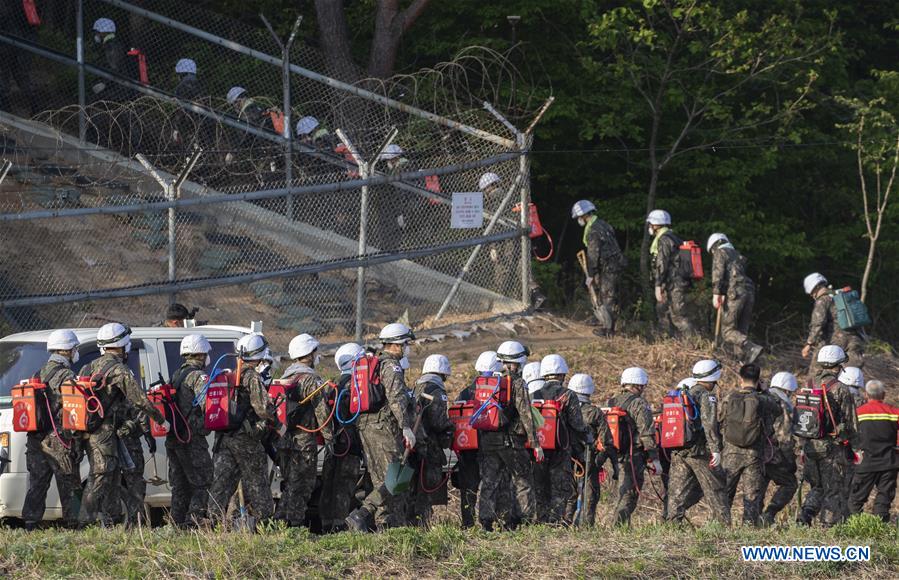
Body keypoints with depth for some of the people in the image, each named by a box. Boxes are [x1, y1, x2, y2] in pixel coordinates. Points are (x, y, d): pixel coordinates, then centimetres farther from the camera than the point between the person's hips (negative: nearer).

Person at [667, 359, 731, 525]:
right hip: (700, 452, -7)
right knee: (715, 491, 2)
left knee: (678, 494, 5)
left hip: (679, 453, 7)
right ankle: (722, 524, 3)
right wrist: (716, 449, -20)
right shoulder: (706, 396, -8)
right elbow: (709, 423, -19)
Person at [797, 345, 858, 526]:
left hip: (810, 445, 5)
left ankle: (805, 515, -1)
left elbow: (800, 419, 12)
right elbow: (850, 423, -10)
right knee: (833, 490, 3)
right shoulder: (840, 390, -11)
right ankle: (829, 525, 2)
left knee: (818, 487, 18)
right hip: (832, 448, -5)